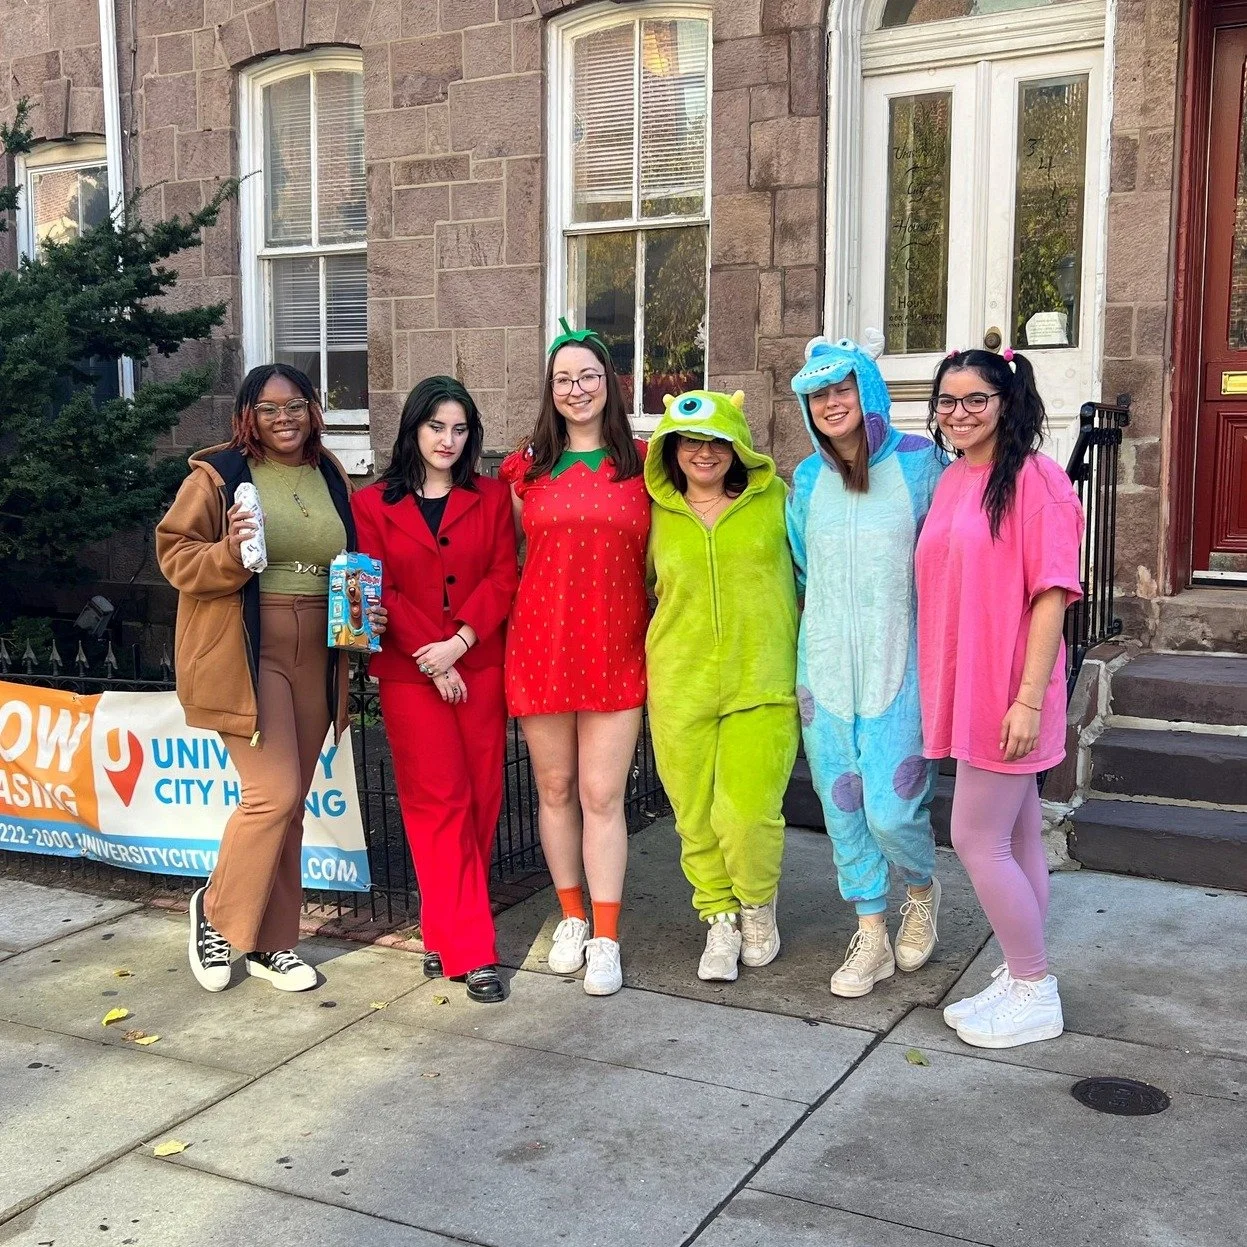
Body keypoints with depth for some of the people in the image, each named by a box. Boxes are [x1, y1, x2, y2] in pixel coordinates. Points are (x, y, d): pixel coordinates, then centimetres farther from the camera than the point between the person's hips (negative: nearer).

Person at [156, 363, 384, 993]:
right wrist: (230, 552, -23)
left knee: (290, 804, 10)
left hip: (314, 658, 5)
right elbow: (174, 555, -4)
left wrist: (366, 610, 2)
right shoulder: (218, 474, -4)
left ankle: (271, 942, 23)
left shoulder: (330, 477, 12)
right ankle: (215, 912, 12)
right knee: (274, 793, -14)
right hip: (244, 655, -5)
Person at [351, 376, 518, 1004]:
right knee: (439, 801, -5)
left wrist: (459, 642, -13)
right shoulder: (372, 504, 6)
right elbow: (378, 592, -1)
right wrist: (432, 662, -9)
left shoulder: (491, 497, 9)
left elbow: (503, 577, 1)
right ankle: (471, 949, -2)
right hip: (409, 673, -2)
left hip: (480, 667, 2)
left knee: (481, 797, 4)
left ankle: (445, 927, 21)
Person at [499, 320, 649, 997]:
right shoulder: (528, 467, 8)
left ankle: (606, 940, 8)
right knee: (554, 788, 10)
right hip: (540, 643, 2)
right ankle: (571, 918, 27)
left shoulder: (642, 463, 5)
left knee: (601, 795, -2)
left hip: (615, 648, -2)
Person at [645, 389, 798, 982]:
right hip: (680, 685, 2)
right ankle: (719, 919, 29)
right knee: (696, 815, 6)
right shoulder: (658, 513, 6)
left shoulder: (775, 498, 1)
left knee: (750, 813, -7)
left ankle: (758, 906, 23)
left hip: (761, 682, -2)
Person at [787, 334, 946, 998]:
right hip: (825, 669, 4)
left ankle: (921, 890, 26)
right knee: (843, 807, 7)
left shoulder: (919, 463, -4)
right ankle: (871, 938, 23)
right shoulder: (808, 479, 7)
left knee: (890, 808, -8)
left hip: (899, 665, -4)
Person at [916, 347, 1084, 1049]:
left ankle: (1037, 995, 12)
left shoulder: (1035, 480, -13)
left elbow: (1052, 594, -17)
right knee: (1018, 840, 15)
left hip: (1007, 691, -7)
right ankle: (1022, 979, 26)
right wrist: (935, 686, 14)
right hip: (964, 688, 7)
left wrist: (1029, 699, -20)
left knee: (977, 840, -4)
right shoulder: (950, 481, 11)